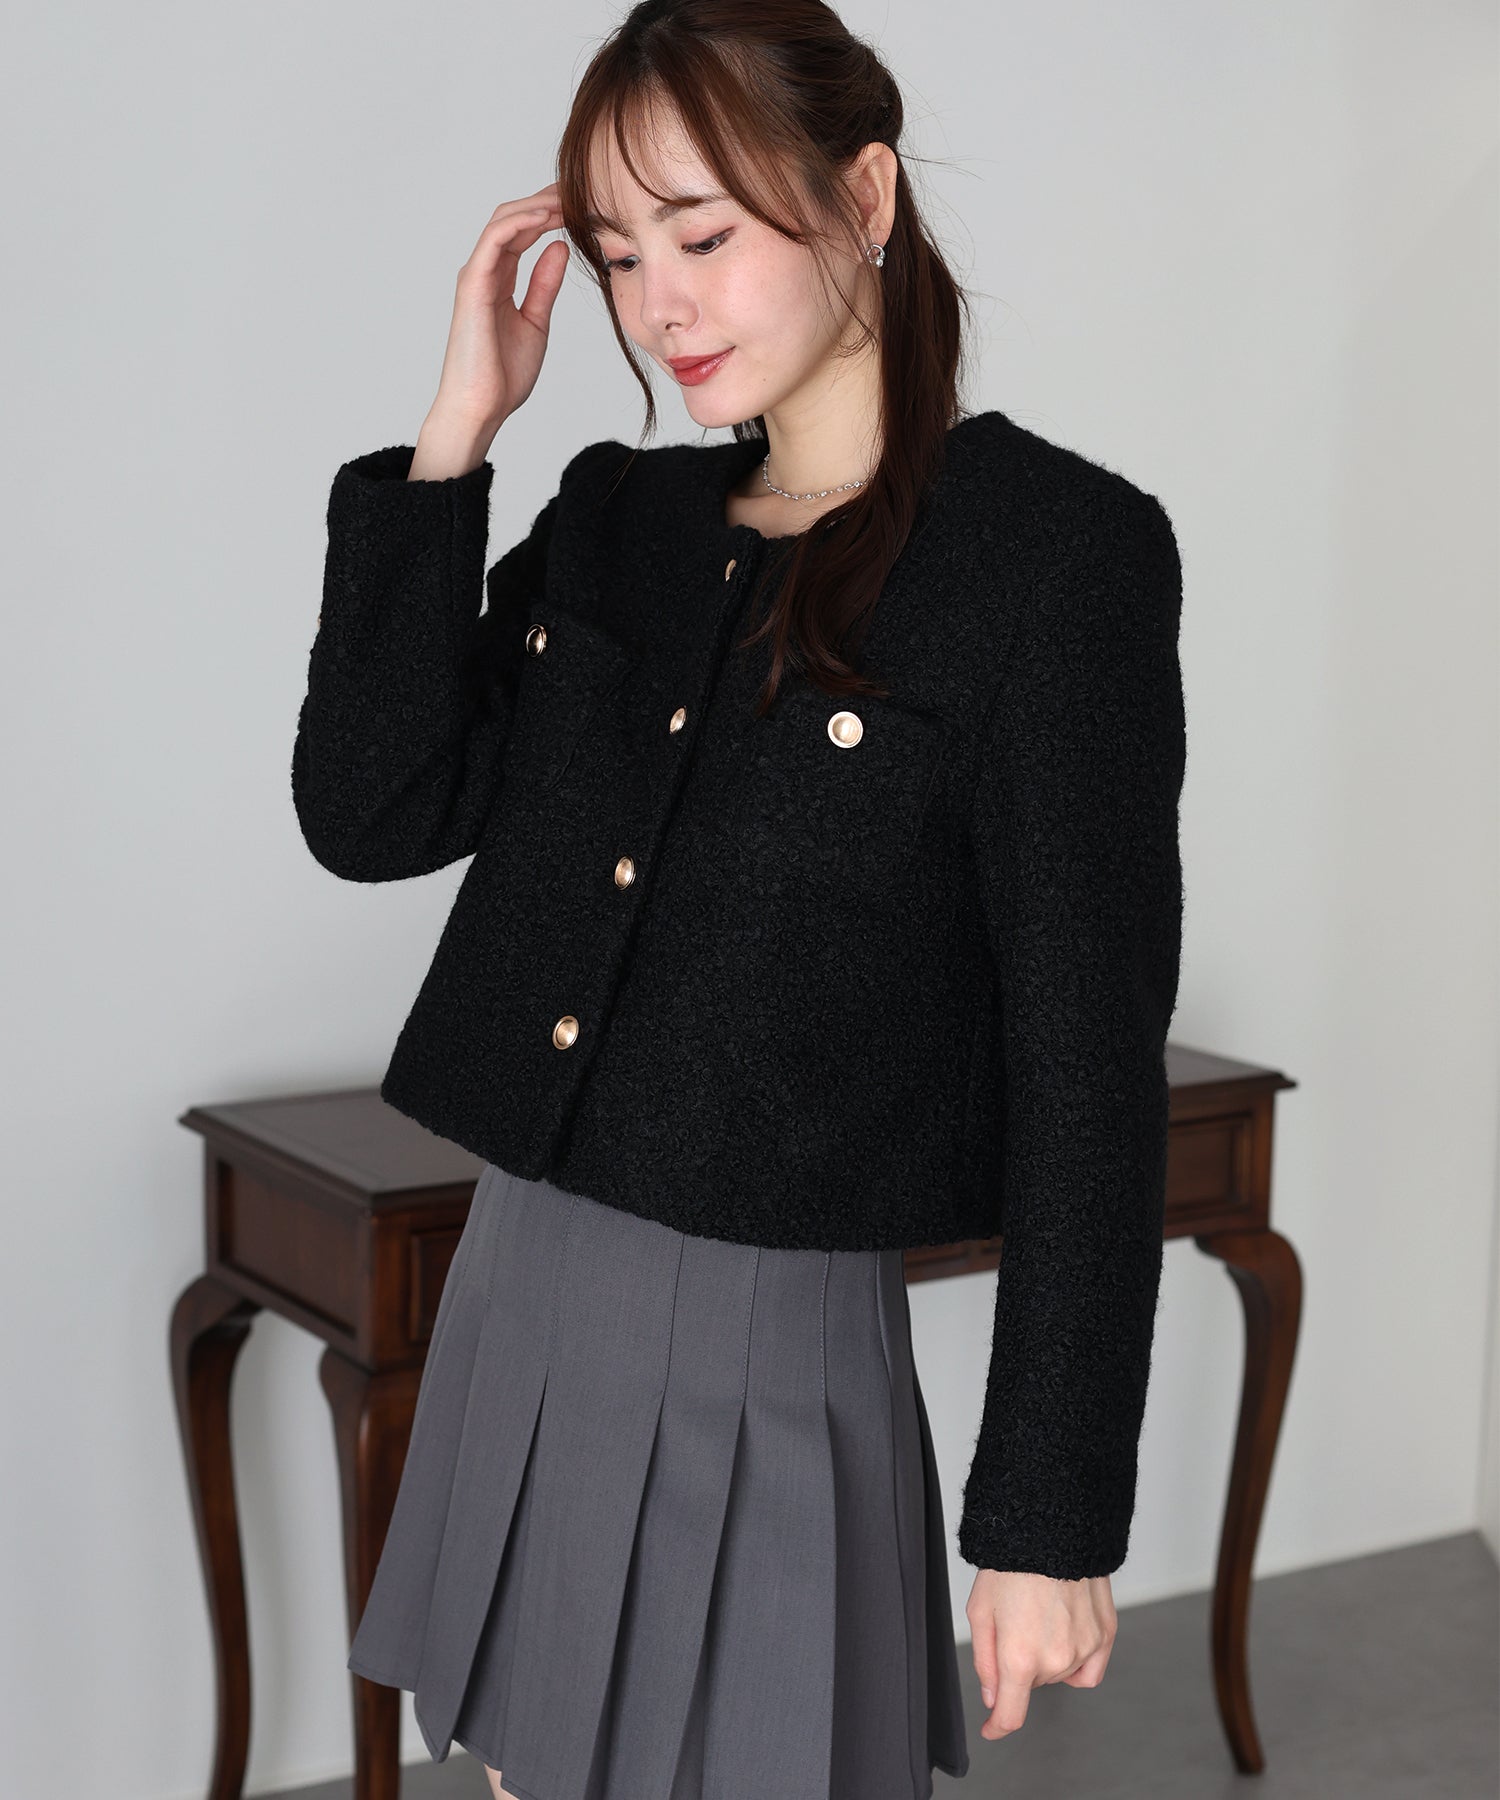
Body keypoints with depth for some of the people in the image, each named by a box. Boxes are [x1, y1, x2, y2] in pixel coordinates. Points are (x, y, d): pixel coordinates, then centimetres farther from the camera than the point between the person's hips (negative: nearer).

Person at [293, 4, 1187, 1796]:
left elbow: (1089, 1055, -13)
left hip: (772, 1360, -6)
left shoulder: (1054, 550, -12)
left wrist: (1049, 1515, -12)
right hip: (514, 1310, 6)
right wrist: (451, 440, -6)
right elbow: (369, 812, -2)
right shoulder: (614, 520, 7)